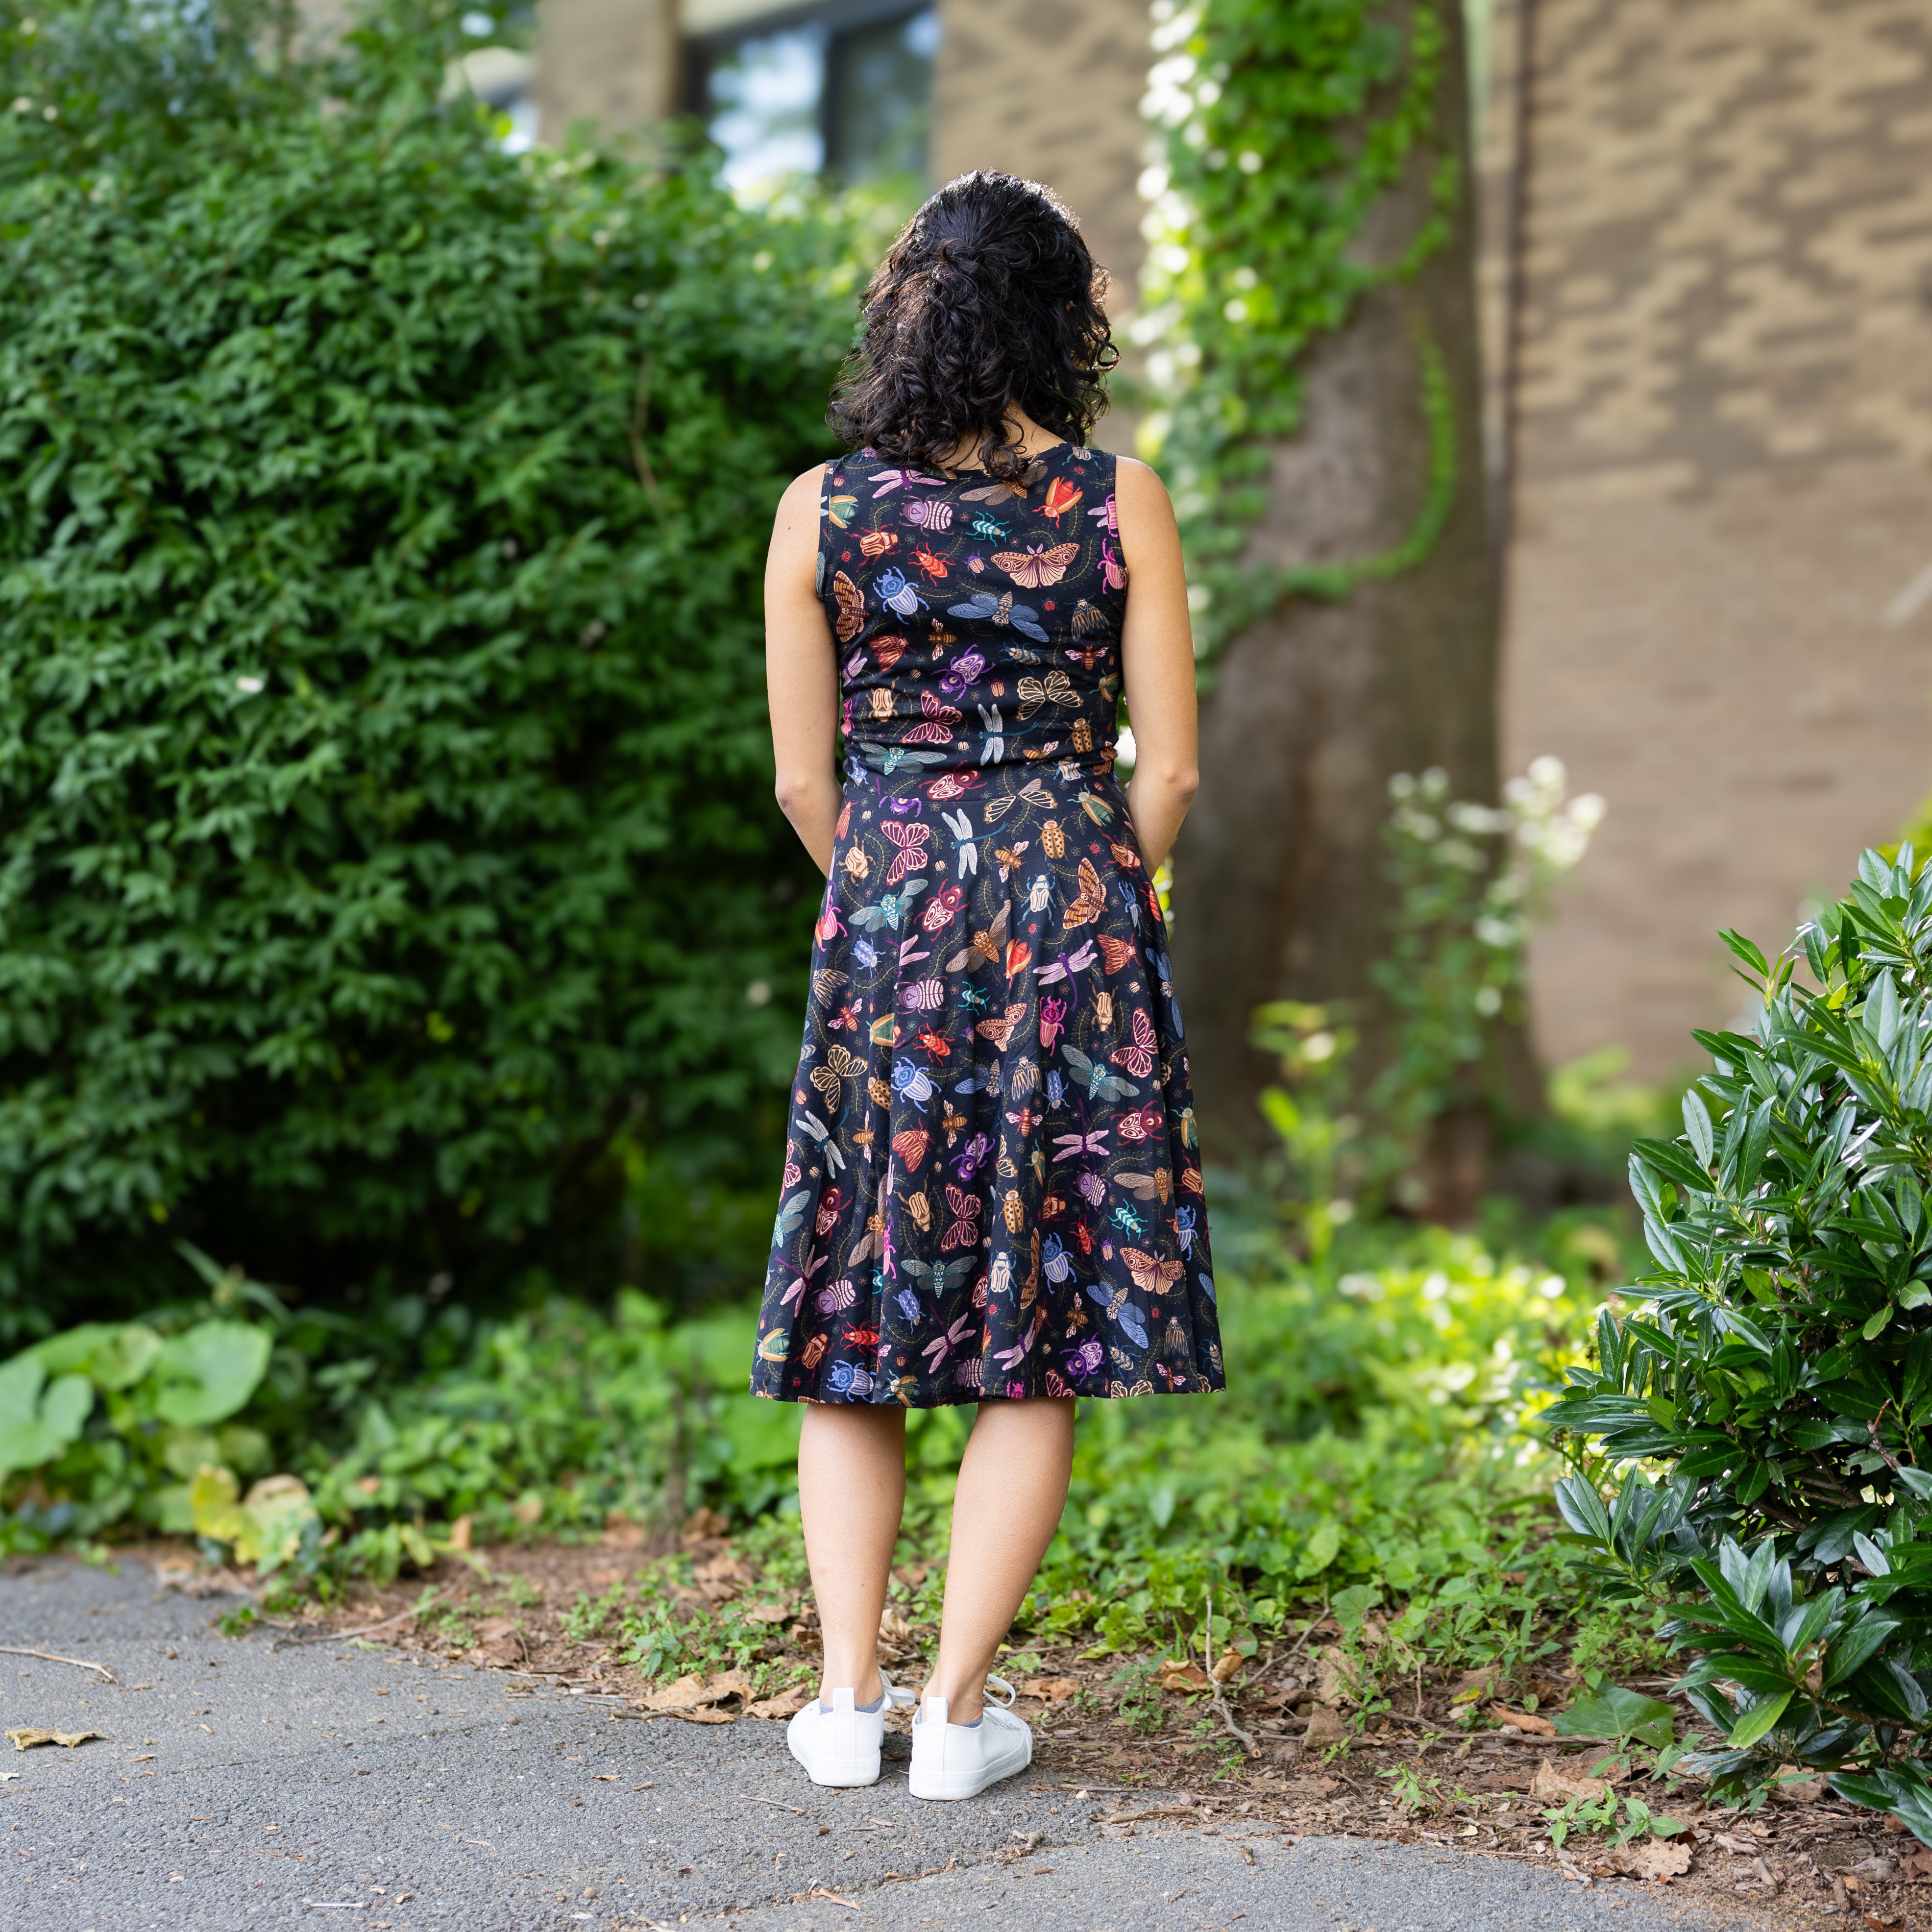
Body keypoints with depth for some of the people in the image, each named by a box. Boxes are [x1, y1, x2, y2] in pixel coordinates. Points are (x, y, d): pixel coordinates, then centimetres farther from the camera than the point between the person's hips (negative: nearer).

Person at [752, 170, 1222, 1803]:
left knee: (855, 1315, 12)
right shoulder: (1122, 502, -2)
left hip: (883, 924, 1)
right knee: (1042, 1337, 6)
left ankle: (849, 1696, 12)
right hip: (1076, 915, -1)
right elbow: (1168, 770, -1)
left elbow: (804, 778, 3)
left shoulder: (822, 510, 0)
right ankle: (960, 1709, 6)